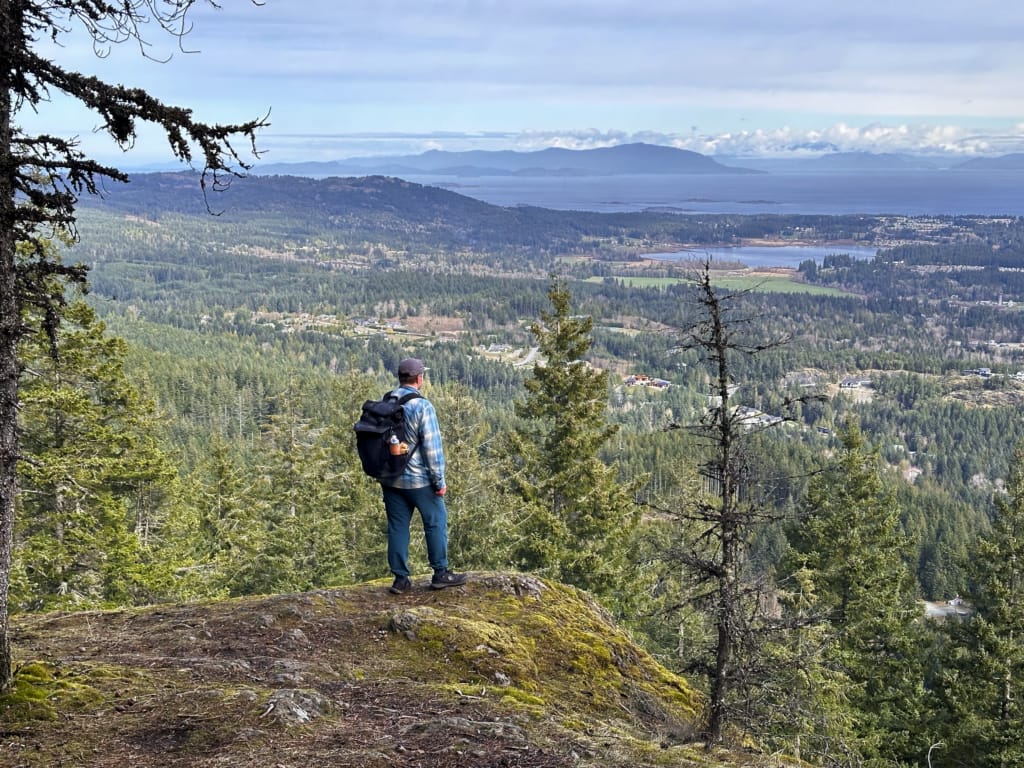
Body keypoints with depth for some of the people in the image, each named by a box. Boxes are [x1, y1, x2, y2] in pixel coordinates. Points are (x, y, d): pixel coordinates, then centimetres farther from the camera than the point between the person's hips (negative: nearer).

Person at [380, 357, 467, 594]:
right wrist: (440, 481, -10)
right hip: (419, 480, -6)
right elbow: (432, 447, -17)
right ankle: (440, 574, 12)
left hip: (391, 479, 6)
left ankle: (401, 578, 11)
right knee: (436, 522, 8)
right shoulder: (422, 406, -16)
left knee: (397, 527, 9)